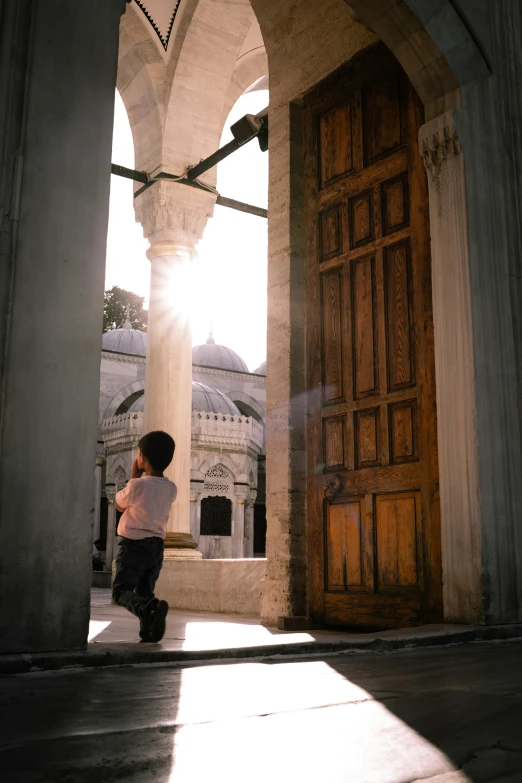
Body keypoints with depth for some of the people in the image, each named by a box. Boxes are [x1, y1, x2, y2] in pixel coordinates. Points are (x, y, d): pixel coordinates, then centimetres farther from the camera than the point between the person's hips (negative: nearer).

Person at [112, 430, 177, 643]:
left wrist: (134, 475, 4)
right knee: (145, 591, 16)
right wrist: (140, 478, 11)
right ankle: (148, 631, 3)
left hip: (134, 544, -6)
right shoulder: (171, 488, 3)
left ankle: (151, 608, -30)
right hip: (157, 545, 6)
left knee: (121, 590, -3)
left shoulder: (137, 485, -15)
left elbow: (120, 505, 3)